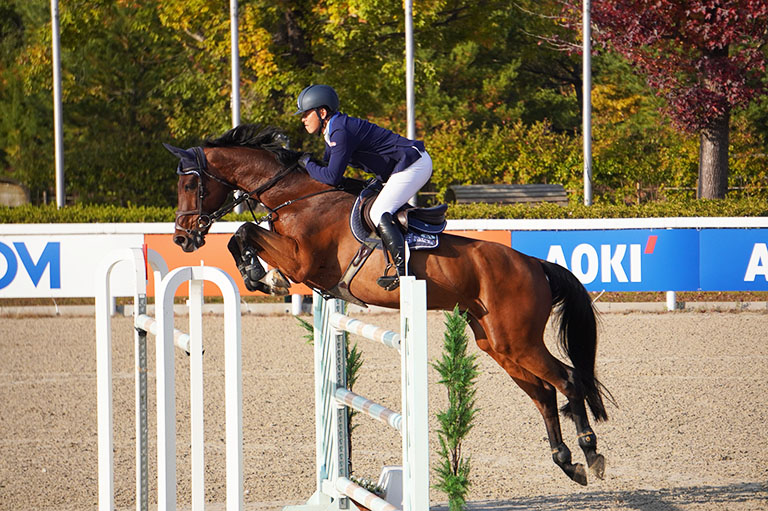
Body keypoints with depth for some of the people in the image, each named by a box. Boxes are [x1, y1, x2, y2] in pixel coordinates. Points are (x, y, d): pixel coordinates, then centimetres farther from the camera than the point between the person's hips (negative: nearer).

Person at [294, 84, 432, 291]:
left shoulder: (342, 132, -21)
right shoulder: (333, 131, 12)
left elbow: (332, 177, -24)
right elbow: (328, 166, 24)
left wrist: (308, 164, -8)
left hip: (414, 164, -11)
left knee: (379, 214, -21)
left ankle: (405, 272, -29)